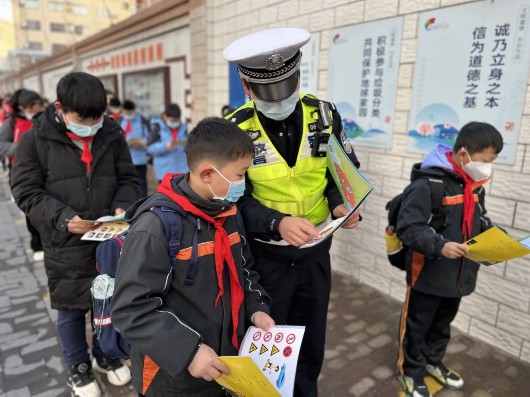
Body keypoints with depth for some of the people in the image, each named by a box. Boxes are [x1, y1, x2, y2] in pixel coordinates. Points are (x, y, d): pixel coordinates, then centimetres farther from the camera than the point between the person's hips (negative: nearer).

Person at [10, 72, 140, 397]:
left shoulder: (113, 136, -1)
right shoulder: (36, 140, -8)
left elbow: (128, 179, 5)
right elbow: (26, 191, -7)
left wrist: (123, 207, -14)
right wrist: (62, 218, -21)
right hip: (66, 245, -2)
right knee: (71, 309, 15)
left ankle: (104, 355, 43)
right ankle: (78, 367, 39)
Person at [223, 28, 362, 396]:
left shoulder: (325, 115, -7)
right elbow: (236, 199, -14)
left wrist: (341, 204, -18)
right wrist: (277, 223, -31)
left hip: (315, 251, 3)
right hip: (265, 256, -2)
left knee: (312, 339, 23)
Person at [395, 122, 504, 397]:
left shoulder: (475, 185, 5)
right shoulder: (427, 183, -24)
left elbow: (479, 221, 18)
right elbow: (407, 227, -25)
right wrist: (439, 246, -35)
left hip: (459, 274, 8)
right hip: (428, 275, -8)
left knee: (443, 324, 26)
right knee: (417, 325, 12)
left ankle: (433, 361, 49)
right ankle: (410, 371, 34)